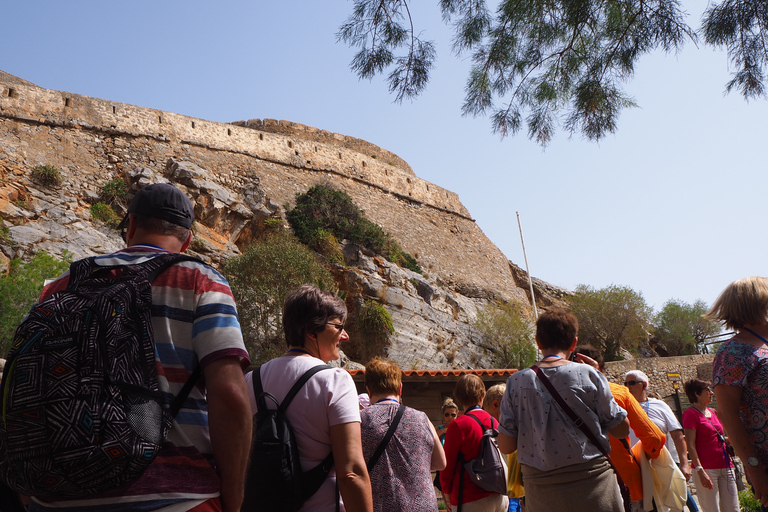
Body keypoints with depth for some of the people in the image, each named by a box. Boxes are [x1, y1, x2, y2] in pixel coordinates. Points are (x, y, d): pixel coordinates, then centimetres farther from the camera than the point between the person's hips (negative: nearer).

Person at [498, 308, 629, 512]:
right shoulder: (588, 375, -6)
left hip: (540, 494, 2)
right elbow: (622, 429, 3)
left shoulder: (516, 382, -2)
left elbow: (506, 446, 0)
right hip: (593, 487, -1)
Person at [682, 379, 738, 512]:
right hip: (707, 468, -8)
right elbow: (690, 445, -12)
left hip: (725, 466, 8)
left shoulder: (712, 412, 17)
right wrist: (700, 471, -20)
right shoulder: (691, 413, -6)